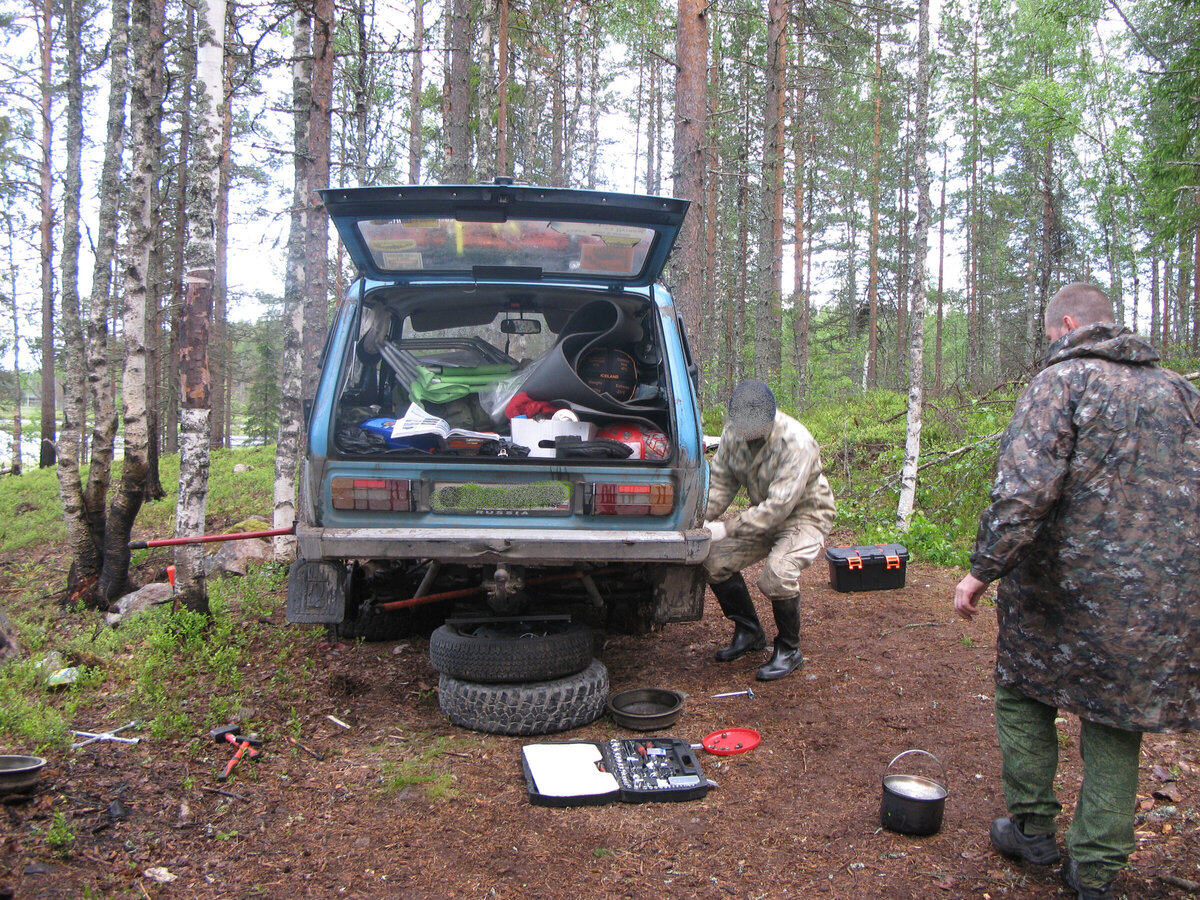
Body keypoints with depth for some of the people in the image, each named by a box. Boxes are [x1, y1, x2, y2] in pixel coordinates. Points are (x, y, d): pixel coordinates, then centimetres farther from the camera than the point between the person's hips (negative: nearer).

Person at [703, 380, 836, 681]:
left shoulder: (796, 442, -31)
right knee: (716, 560, -6)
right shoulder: (733, 431, -10)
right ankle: (748, 632, 16)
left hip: (804, 514, -7)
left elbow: (779, 506, -35)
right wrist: (703, 518, -21)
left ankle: (789, 651, -5)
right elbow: (720, 479, -3)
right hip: (763, 514, 7)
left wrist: (726, 528, -38)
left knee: (777, 574, -30)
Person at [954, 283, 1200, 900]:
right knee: (1114, 723, 15)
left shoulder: (1062, 381, -10)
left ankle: (1032, 827, 25)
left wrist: (983, 570, -16)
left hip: (1068, 588, -5)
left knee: (1024, 693, 17)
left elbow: (1024, 489, -22)